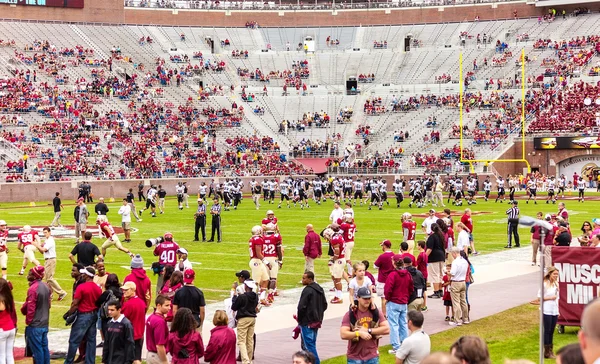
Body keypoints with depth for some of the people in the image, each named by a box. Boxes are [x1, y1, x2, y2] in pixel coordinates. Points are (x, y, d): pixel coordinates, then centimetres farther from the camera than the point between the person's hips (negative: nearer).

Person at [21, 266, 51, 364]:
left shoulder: (33, 289, -19)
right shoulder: (46, 287, 6)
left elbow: (30, 308, -18)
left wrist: (28, 321, -8)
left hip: (35, 325, -8)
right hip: (45, 324, 8)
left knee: (37, 349, 0)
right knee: (44, 347, 13)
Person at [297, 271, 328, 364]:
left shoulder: (307, 290, -18)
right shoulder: (320, 289, 11)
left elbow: (301, 307, -21)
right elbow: (324, 305, 19)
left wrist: (299, 320, -8)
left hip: (307, 322, -9)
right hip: (317, 321, 9)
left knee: (309, 345, -4)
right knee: (311, 343, 17)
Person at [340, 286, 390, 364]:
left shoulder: (376, 312, 2)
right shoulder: (350, 315, -5)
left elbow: (387, 329, -8)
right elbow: (343, 334, -14)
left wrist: (368, 330, -14)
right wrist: (359, 333, -26)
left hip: (372, 357, 2)